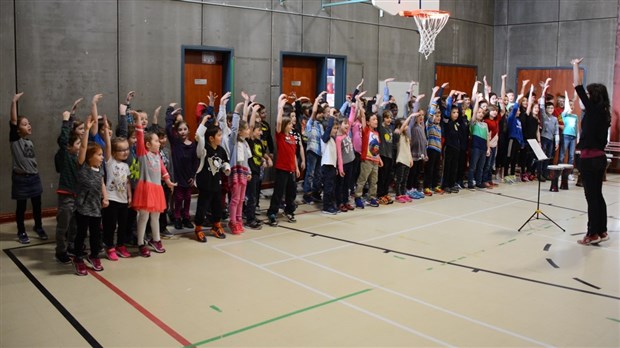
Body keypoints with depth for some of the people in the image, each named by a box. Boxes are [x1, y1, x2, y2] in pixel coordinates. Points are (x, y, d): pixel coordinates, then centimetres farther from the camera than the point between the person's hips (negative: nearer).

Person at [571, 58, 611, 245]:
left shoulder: (592, 109, -12)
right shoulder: (603, 113, 10)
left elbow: (578, 87, -11)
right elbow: (601, 137, 16)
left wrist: (575, 66, 0)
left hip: (590, 158, -8)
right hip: (599, 157, 8)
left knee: (592, 196, -3)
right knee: (597, 195, 14)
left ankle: (593, 234, 3)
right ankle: (602, 231, 20)